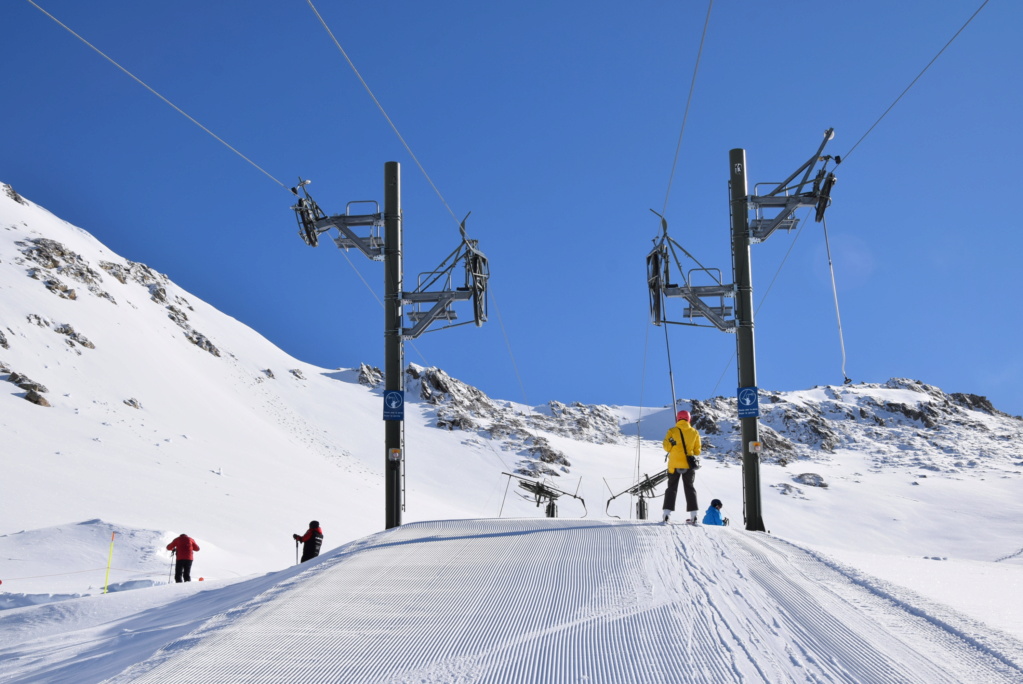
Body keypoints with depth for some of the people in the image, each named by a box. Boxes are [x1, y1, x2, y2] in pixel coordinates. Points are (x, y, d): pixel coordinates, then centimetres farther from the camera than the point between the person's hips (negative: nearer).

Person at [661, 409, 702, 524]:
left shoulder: (672, 431, -5)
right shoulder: (694, 433, 1)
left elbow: (667, 447, -6)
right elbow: (697, 451, 2)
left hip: (674, 464, -1)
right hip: (689, 464, 1)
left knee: (672, 488, 7)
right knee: (690, 488, 10)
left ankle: (667, 514, -4)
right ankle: (693, 515, 2)